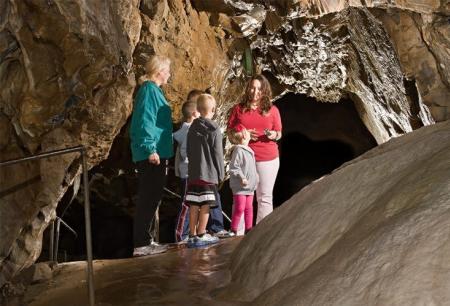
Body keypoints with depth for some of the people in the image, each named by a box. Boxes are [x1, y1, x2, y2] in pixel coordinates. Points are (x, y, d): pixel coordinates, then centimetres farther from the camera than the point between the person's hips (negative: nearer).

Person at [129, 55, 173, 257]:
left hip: (156, 153, 10)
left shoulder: (154, 90, 19)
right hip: (151, 154, -10)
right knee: (148, 199, -8)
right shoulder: (149, 90, -11)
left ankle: (145, 240, 20)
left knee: (152, 198, 13)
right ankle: (141, 245, -5)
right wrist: (150, 149, -24)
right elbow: (145, 121, -19)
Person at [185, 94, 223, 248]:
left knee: (194, 205, 6)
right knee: (205, 205, -1)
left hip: (193, 173, 5)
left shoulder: (192, 128, 10)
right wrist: (221, 173, 1)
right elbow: (218, 154, -7)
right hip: (208, 173, -5)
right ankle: (201, 236, 0)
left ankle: (192, 235, 9)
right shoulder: (214, 130, -7)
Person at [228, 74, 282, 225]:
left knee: (265, 197, 6)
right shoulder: (238, 109, 6)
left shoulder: (272, 110, 7)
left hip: (268, 160, 1)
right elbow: (230, 132, 8)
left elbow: (279, 134, 10)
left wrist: (272, 135, -12)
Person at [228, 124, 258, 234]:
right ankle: (233, 230, 1)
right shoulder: (238, 150, -14)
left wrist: (255, 178, 21)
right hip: (239, 186, -9)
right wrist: (242, 178, -22)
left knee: (249, 208, 12)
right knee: (240, 208, -7)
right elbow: (234, 167, -17)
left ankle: (249, 229, 19)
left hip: (249, 186, 9)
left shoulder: (249, 151, 15)